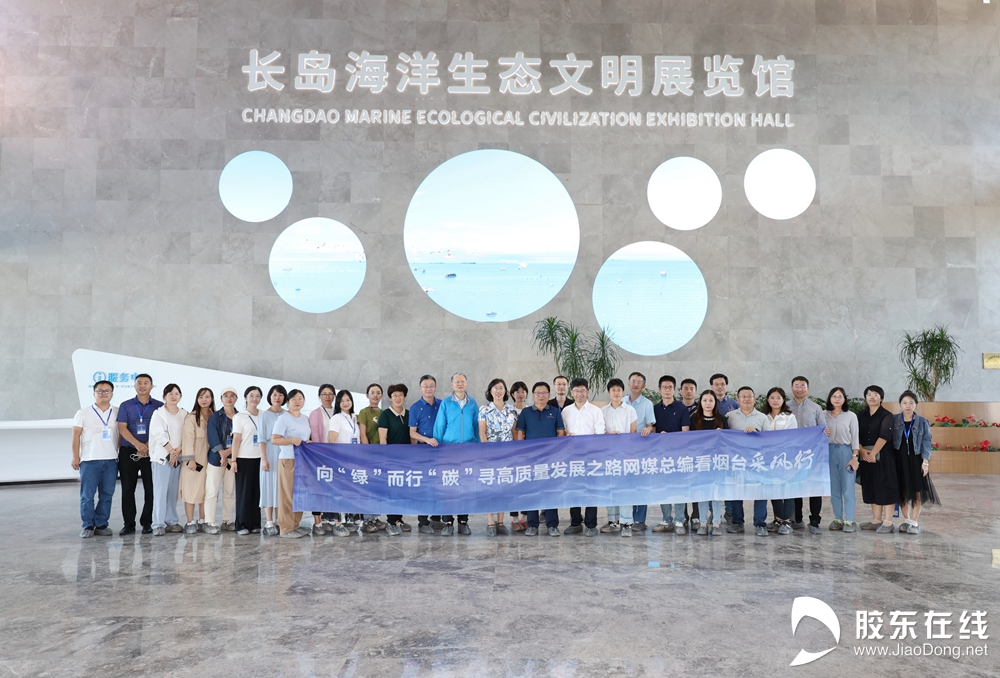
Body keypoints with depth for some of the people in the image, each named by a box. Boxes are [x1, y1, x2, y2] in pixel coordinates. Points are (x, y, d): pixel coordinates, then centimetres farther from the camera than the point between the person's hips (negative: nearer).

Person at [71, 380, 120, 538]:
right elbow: (76, 436, 3)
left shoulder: (118, 412, 9)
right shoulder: (83, 413, 4)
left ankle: (101, 525, 14)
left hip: (111, 460, 2)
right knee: (87, 495, -1)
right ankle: (88, 526, 9)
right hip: (89, 460, -2)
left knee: (107, 495, 5)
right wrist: (75, 457, -3)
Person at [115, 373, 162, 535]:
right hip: (128, 452, 1)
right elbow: (122, 428, -2)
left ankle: (147, 523, 9)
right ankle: (129, 524, 10)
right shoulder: (126, 406, 8)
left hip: (151, 453, -1)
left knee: (150, 488, 0)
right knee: (127, 488, 3)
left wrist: (147, 446, -15)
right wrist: (137, 444, -17)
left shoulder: (159, 406, 5)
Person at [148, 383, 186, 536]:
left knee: (173, 491, 7)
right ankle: (158, 524, -3)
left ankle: (171, 521, 13)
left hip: (178, 456, 4)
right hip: (162, 456, -3)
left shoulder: (184, 414, 9)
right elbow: (159, 435, -9)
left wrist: (178, 451, -8)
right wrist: (171, 451, -10)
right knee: (160, 491, -6)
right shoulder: (158, 414, -2)